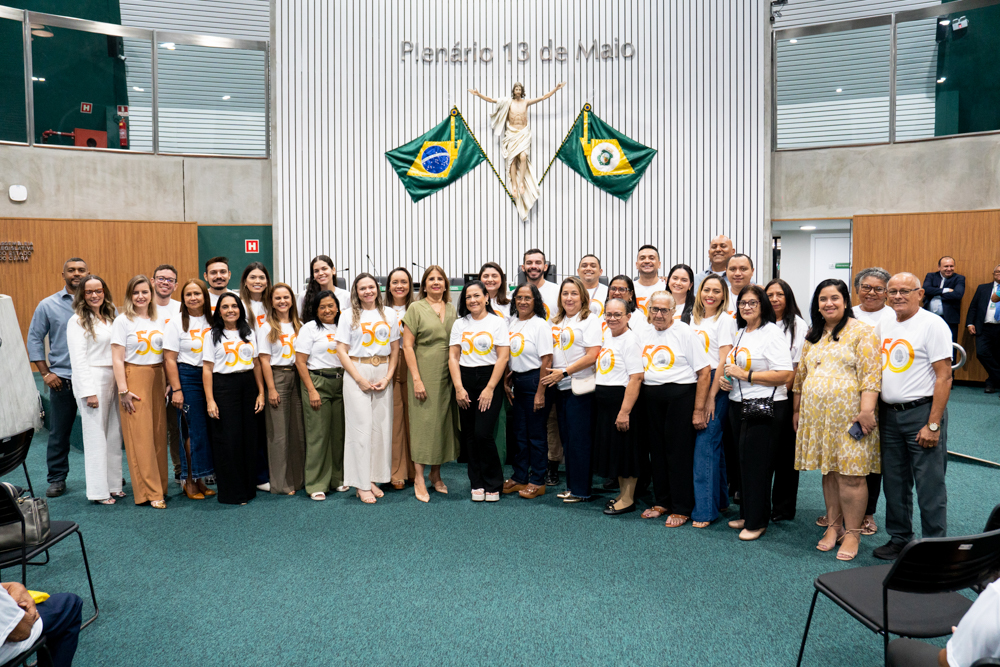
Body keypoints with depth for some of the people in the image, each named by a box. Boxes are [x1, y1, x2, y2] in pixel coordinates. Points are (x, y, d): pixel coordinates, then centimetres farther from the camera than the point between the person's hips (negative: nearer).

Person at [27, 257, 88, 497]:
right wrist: (45, 373, 1)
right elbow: (34, 339, 9)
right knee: (59, 432, 8)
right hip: (62, 380, 1)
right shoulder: (48, 305, 6)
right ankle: (57, 479, 19)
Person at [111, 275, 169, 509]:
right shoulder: (123, 321, -2)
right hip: (134, 378, -5)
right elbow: (117, 359, -6)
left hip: (157, 379, 5)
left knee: (159, 433, 6)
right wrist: (123, 390, -12)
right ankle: (149, 492, 1)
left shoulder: (158, 320, 12)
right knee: (140, 436, -4)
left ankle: (160, 486, 16)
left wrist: (168, 383, 6)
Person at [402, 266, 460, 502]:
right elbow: (407, 346, -6)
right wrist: (416, 379, -12)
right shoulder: (416, 308, -2)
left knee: (443, 421, 9)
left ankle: (436, 474, 21)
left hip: (447, 374, 5)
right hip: (424, 373, -5)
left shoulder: (452, 309, 12)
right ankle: (419, 478, 6)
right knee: (423, 422, -3)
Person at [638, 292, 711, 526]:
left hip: (680, 395, -6)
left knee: (679, 452, -1)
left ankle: (681, 508, 12)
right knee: (657, 450, 12)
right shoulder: (643, 335, 10)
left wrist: (698, 410, -14)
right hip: (651, 397, 6)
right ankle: (662, 501, 27)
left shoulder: (685, 333, -8)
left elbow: (704, 372, -11)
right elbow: (637, 371, 19)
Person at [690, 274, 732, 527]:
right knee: (713, 444, 12)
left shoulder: (724, 319, -5)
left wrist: (711, 396, -13)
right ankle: (720, 498, 24)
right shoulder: (694, 317, 15)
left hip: (715, 385, -6)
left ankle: (705, 509, -1)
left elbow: (723, 361, -10)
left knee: (705, 444, -8)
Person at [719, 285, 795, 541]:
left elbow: (785, 375, -20)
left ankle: (756, 522, 11)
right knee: (744, 462, 14)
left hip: (764, 407, -8)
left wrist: (745, 375, -20)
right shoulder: (739, 333, 14)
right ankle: (746, 515, 26)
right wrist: (725, 378, 6)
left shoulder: (772, 333, -11)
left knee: (757, 464, -1)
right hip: (738, 405, 8)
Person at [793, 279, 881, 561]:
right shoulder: (813, 335, 15)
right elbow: (801, 373, 19)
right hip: (816, 415, 6)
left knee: (850, 474, -4)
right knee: (828, 471, 11)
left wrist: (866, 411, -18)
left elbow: (870, 375, -11)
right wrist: (796, 410, 17)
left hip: (848, 414, -6)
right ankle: (833, 525, 23)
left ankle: (852, 532, 9)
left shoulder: (862, 332, -3)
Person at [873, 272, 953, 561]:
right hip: (889, 414, 7)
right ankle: (899, 539, 29)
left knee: (929, 487, 1)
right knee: (894, 483, 15)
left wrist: (933, 424, -17)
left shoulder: (933, 324, -10)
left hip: (921, 412, -7)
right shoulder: (885, 326, 11)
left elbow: (944, 377, -14)